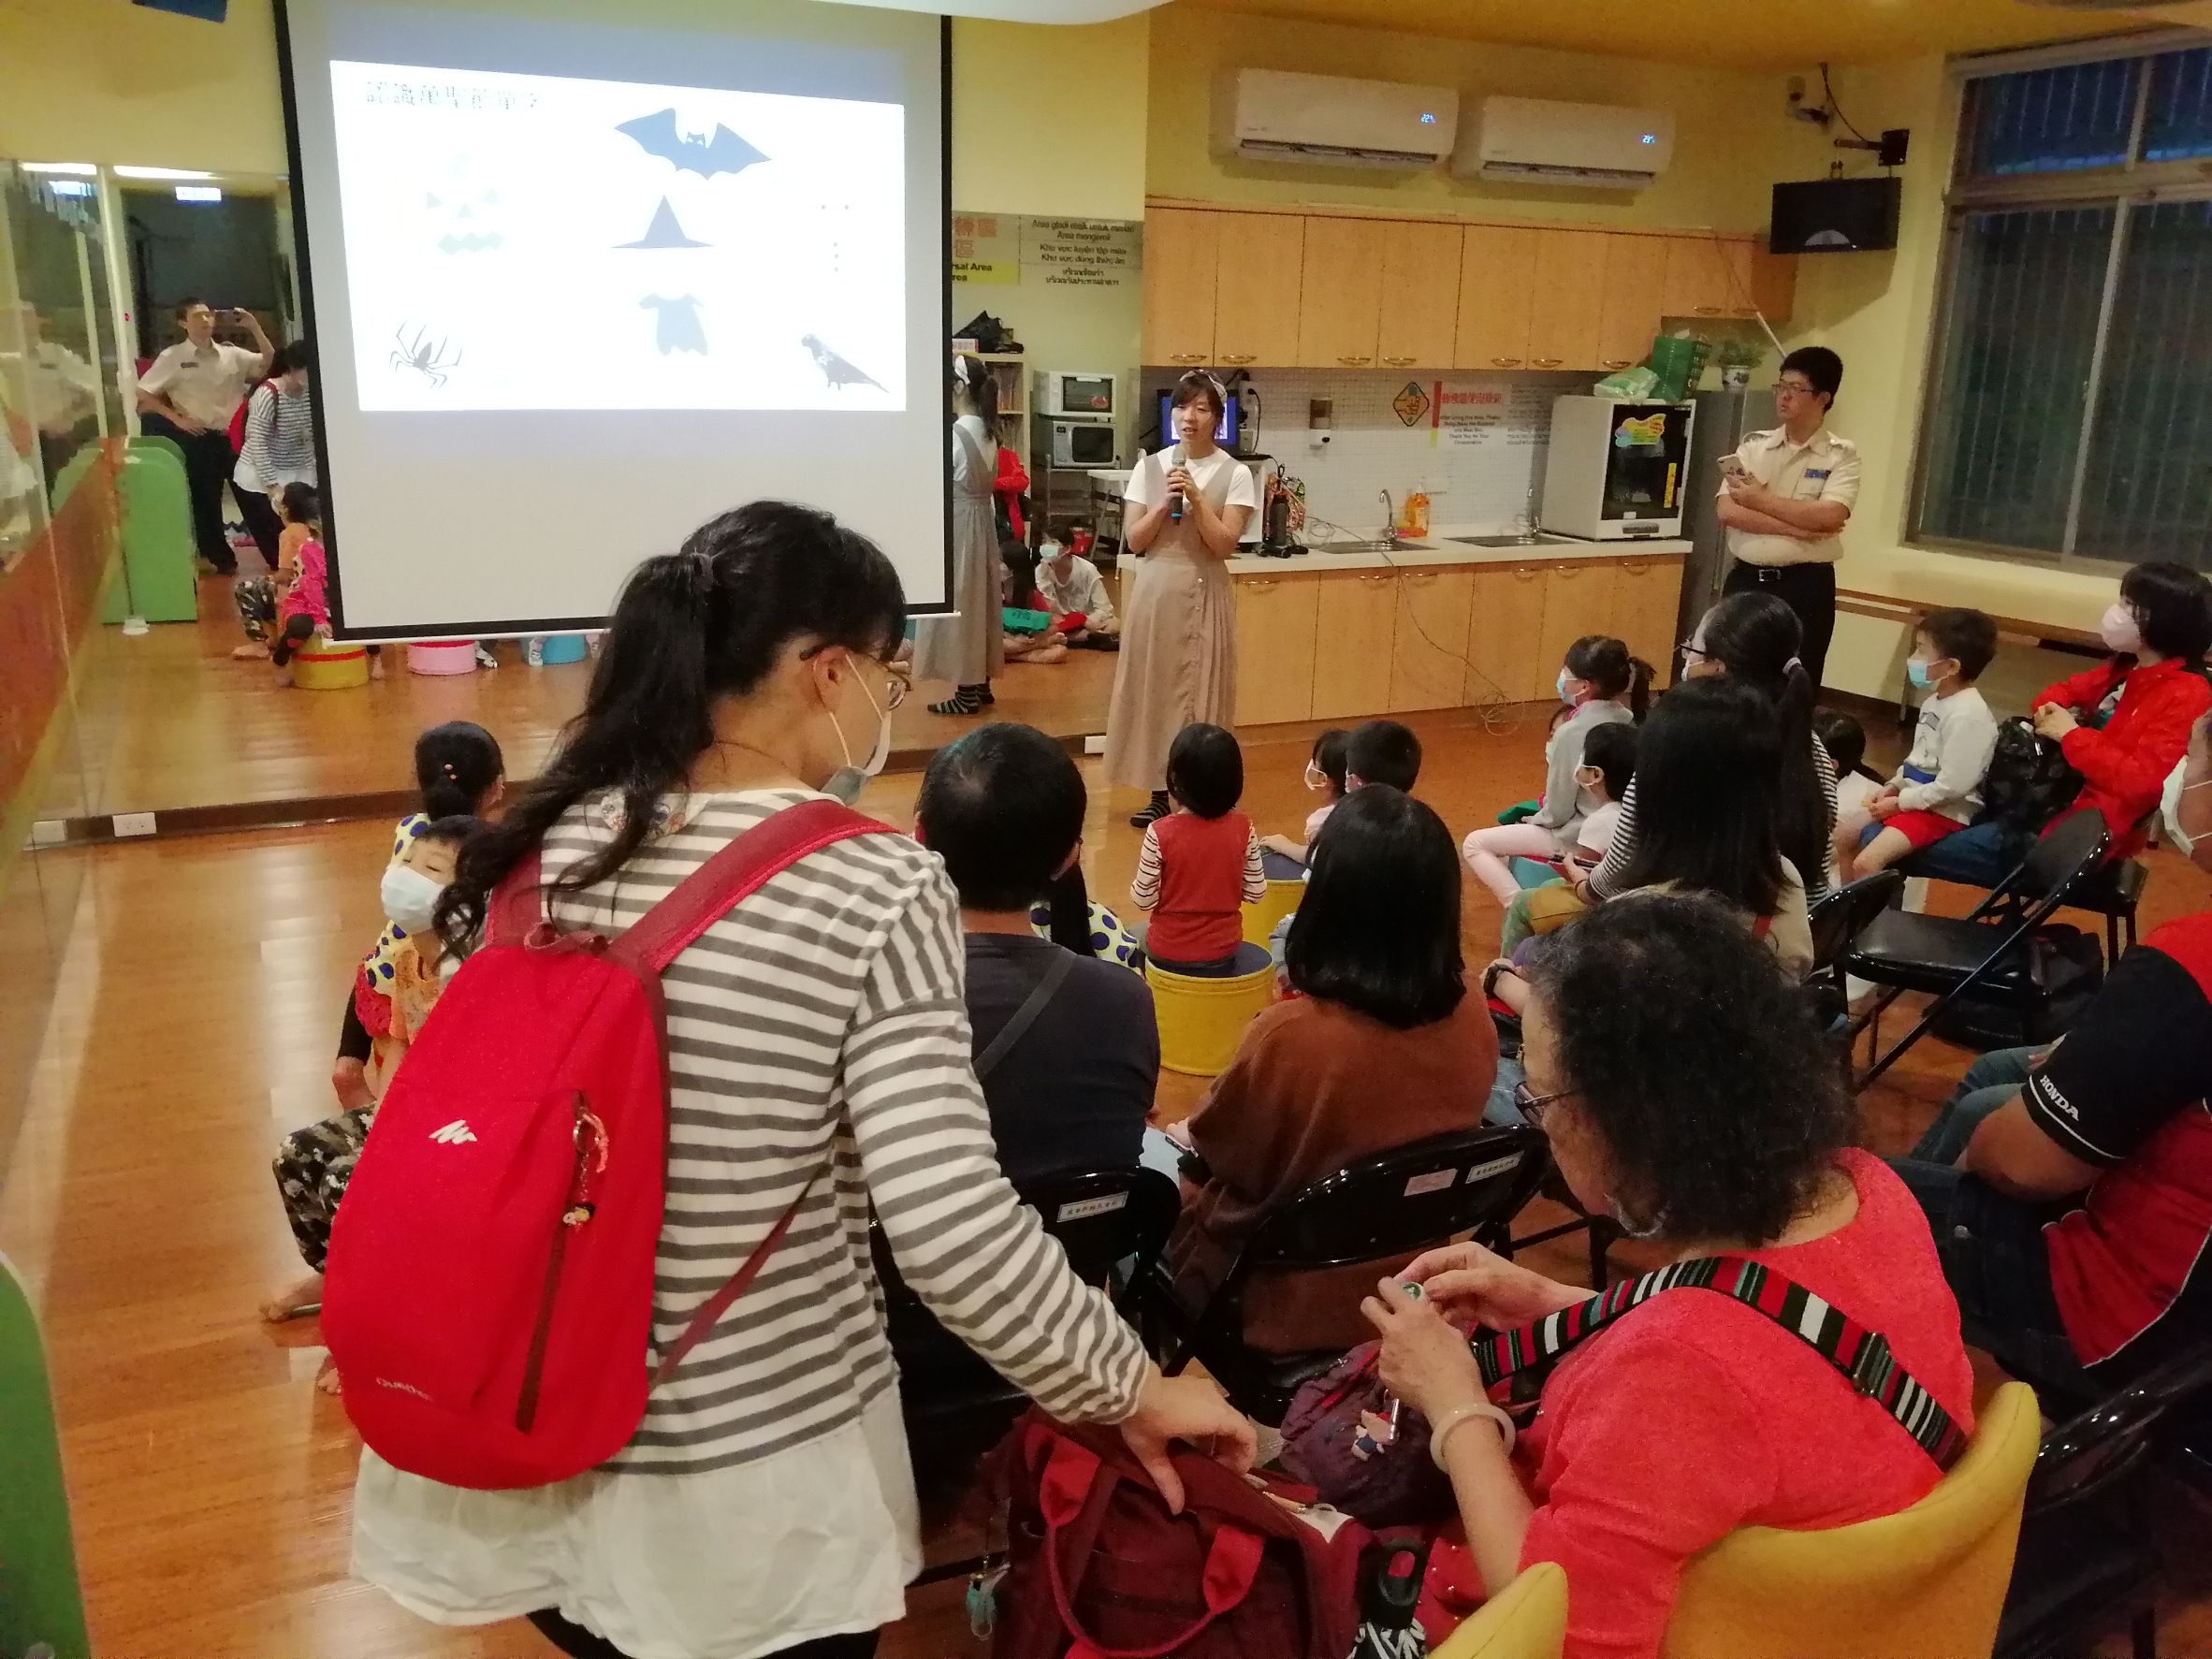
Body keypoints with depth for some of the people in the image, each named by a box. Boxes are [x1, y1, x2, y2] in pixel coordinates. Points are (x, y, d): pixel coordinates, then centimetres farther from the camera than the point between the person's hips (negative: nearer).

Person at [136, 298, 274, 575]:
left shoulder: (231, 354, 7)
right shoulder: (173, 357, -1)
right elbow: (143, 395, -1)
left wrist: (254, 328, -4)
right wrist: (176, 418, -8)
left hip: (234, 437, 2)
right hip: (200, 440, -2)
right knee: (206, 501, 4)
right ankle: (221, 559, 14)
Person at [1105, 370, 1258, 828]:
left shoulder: (1235, 474, -4)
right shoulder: (1151, 466, 4)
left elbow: (1225, 545, -10)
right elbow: (1134, 541, 1)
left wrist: (1196, 498, -18)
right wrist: (1165, 504, -13)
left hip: (1203, 594, -3)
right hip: (1154, 591, 3)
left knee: (1200, 692, -1)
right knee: (1152, 689, 6)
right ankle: (1158, 793, 16)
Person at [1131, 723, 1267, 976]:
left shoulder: (1160, 833, -21)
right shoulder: (1243, 828, -12)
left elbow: (1143, 900, -14)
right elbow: (1256, 892, -4)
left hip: (1170, 955, -2)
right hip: (1224, 951, 3)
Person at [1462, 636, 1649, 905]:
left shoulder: (1572, 732, -26)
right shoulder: (1626, 718, -3)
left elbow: (1556, 812, -18)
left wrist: (1533, 821, 3)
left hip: (1579, 837, -8)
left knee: (1475, 843, 1)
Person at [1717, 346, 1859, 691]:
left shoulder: (1842, 455, -1)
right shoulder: (1753, 446, 7)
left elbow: (1828, 517, -17)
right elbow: (1728, 512, -6)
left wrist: (1760, 499, -11)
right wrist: (1799, 528, -14)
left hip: (1805, 586, -3)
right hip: (1745, 580, 3)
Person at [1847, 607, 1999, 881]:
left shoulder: (1967, 715, -23)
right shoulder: (1935, 702, 10)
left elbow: (1952, 786, -25)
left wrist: (1899, 802, -17)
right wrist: (1892, 787, 5)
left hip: (1943, 812, -10)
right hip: (1912, 798, 10)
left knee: (1865, 863, -24)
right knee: (1843, 836, 9)